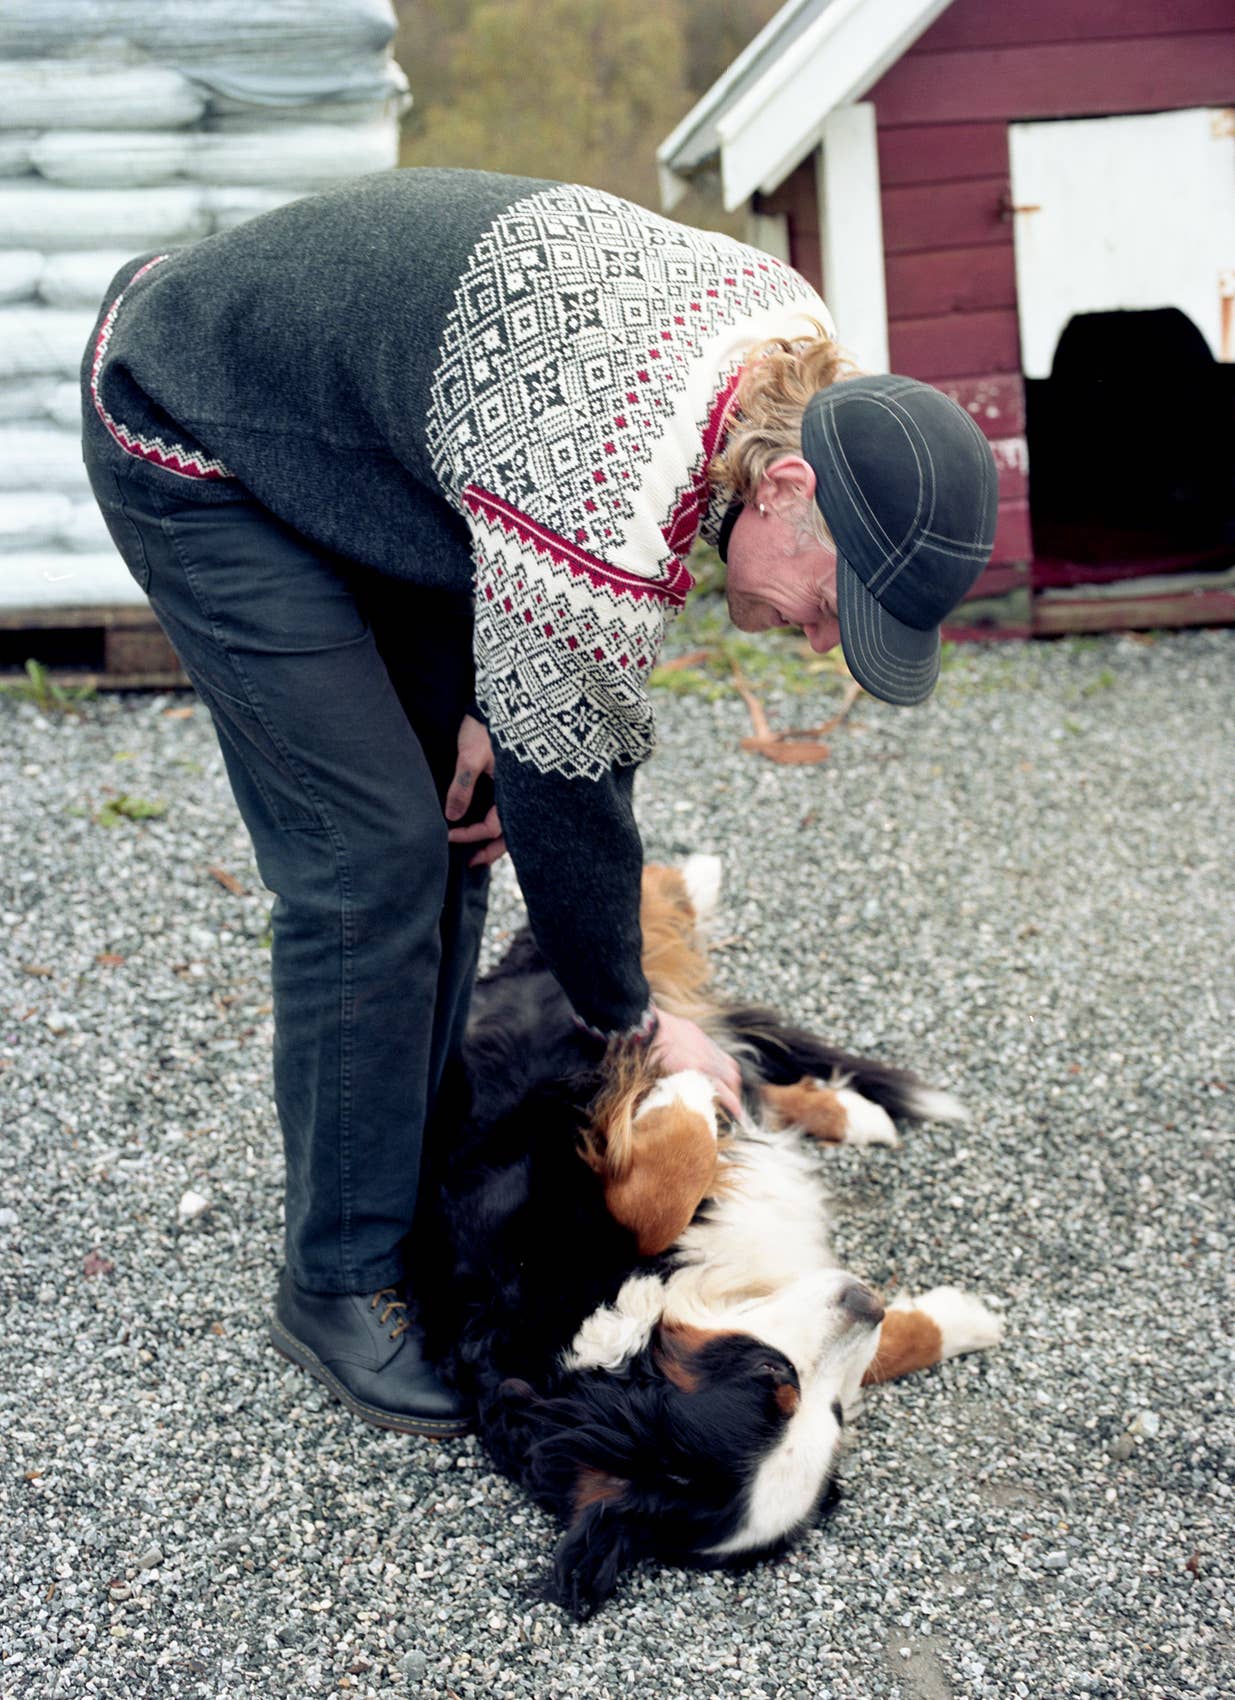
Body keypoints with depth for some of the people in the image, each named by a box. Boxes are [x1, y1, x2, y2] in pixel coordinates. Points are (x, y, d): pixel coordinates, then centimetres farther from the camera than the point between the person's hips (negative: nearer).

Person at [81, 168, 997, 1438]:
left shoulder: (790, 352, -11)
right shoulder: (607, 511, -38)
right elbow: (564, 788, -25)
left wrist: (491, 702, -7)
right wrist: (634, 1023, -10)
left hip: (342, 426, 9)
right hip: (191, 448, -9)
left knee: (453, 806, 8)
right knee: (375, 851, -12)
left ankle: (409, 1191, 21)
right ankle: (342, 1285, 2)